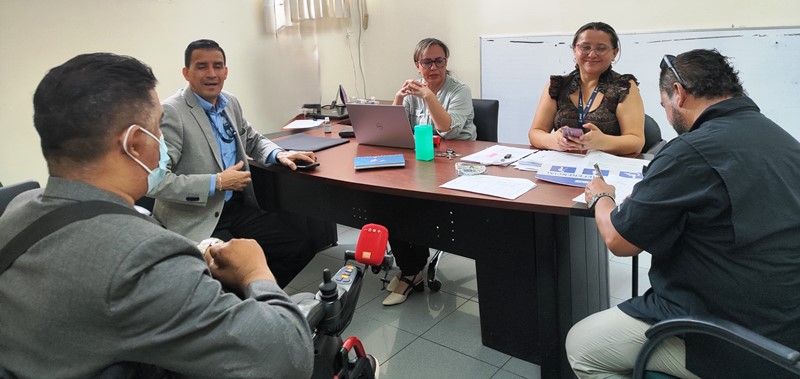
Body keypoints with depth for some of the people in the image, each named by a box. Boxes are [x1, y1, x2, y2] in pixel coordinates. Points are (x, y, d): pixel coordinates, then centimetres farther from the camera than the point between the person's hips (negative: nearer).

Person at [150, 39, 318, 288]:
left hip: (238, 207, 7)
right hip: (195, 219, -7)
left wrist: (279, 154, 4)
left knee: (302, 247, -5)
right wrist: (217, 182, -18)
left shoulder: (231, 103, 8)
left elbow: (252, 140, 25)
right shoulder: (170, 112, -14)